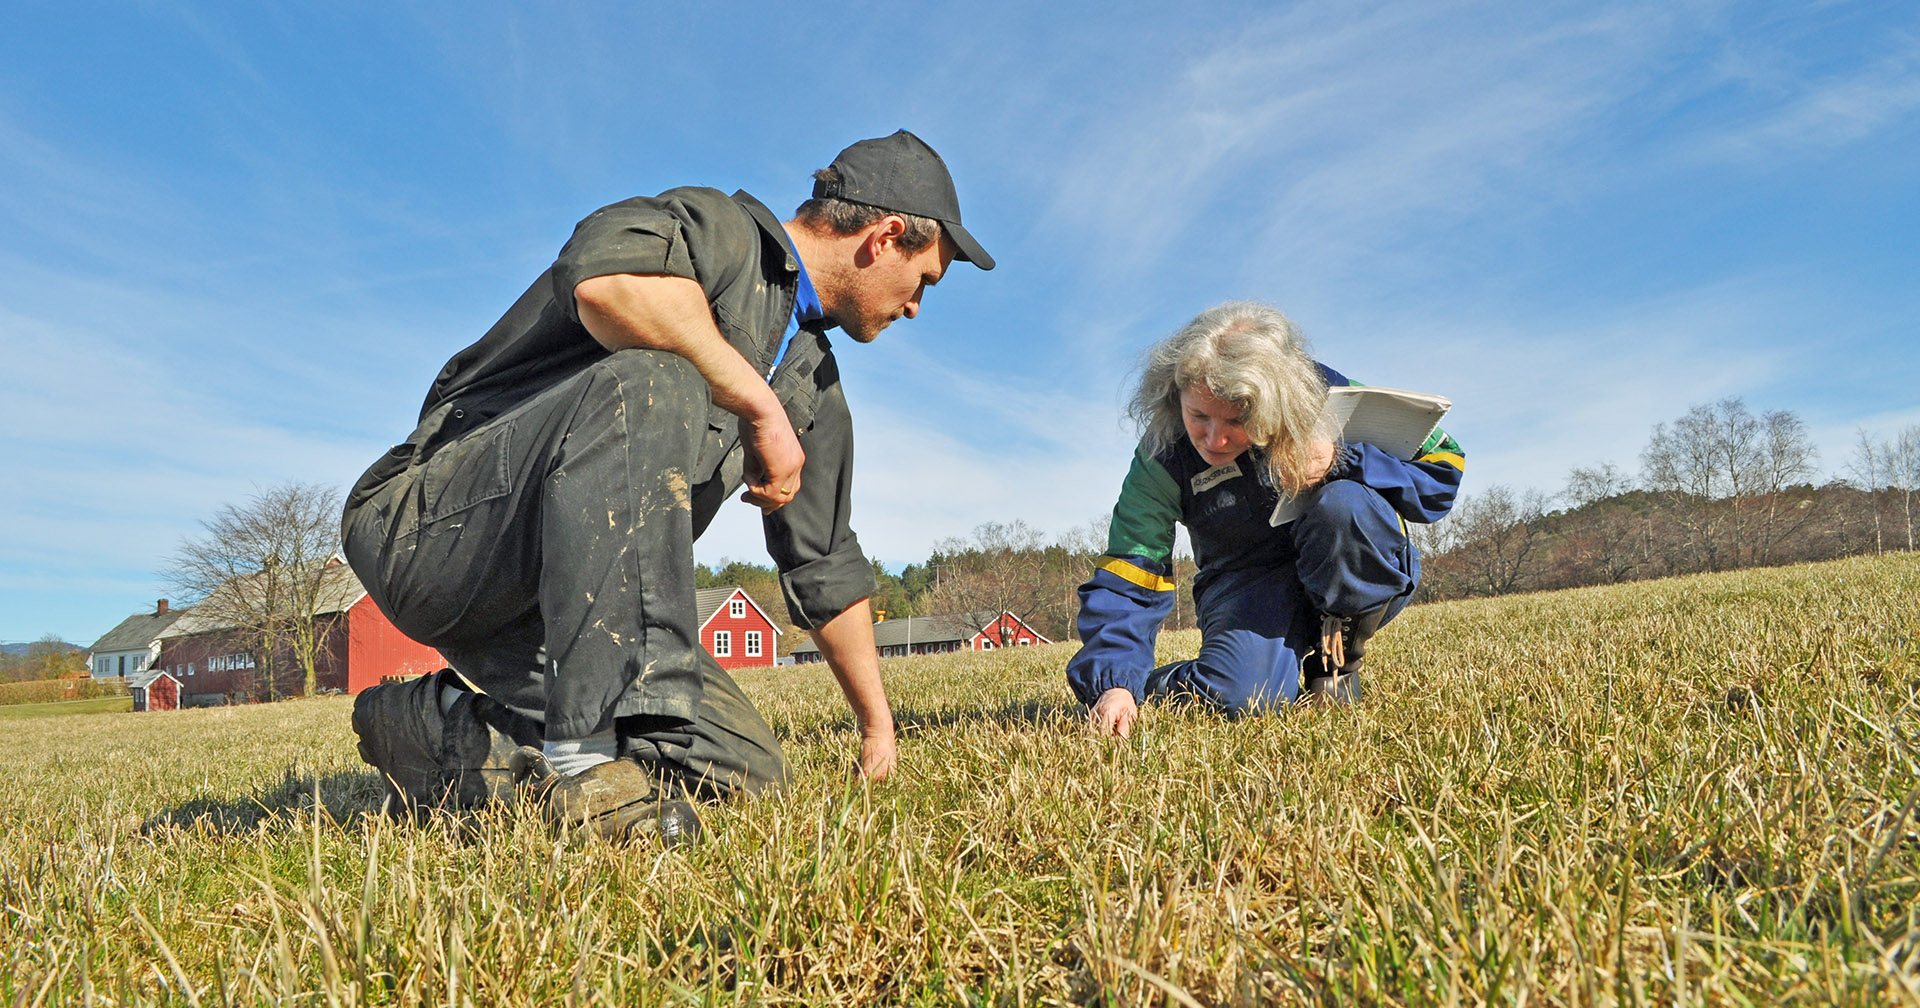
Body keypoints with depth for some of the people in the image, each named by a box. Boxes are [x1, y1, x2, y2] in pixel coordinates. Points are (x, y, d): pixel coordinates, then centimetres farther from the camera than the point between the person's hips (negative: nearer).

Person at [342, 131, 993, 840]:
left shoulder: (813, 388, 16)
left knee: (747, 770, -6)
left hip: (551, 597, 8)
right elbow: (606, 278, -34)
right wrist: (760, 407, -23)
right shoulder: (724, 230, -8)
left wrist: (877, 724, 31)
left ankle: (451, 733, 3)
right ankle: (594, 755, -36)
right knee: (650, 382, -34)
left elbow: (824, 565, 24)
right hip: (430, 526, -8)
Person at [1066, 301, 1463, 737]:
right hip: (1250, 586, -1)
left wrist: (1343, 462, -28)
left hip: (1359, 581, 1)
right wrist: (1113, 683, -32)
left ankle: (1337, 654, -7)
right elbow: (1125, 581, -16)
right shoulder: (1163, 459, -15)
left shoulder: (1324, 395, -16)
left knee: (1344, 505, -33)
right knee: (1241, 693, -33)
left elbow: (1443, 466, -11)